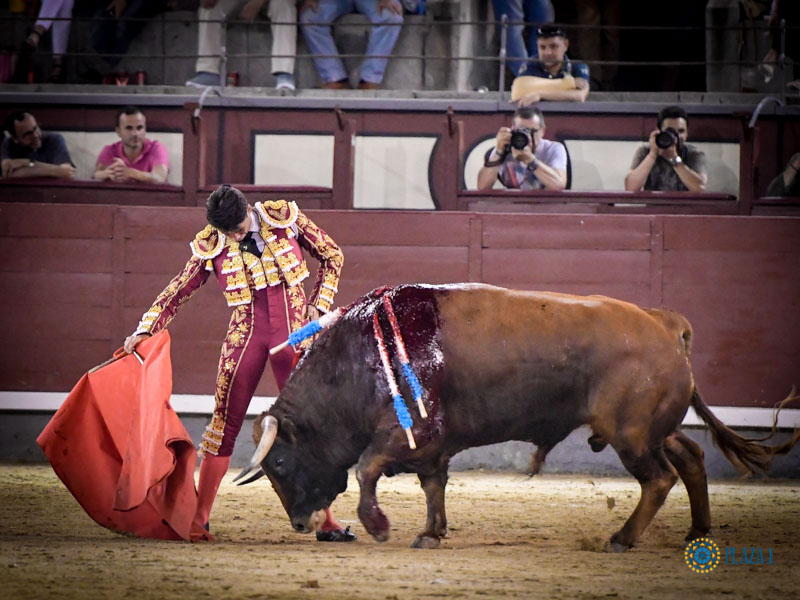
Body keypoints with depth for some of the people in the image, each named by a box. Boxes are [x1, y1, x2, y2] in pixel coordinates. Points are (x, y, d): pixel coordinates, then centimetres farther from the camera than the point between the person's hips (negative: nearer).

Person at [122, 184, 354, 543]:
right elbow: (179, 290, 3)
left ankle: (324, 520, 7)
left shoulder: (284, 218, -6)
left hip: (294, 334, 0)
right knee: (224, 423, -2)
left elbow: (332, 257, 5)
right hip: (246, 335, 0)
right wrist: (145, 330, -5)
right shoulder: (211, 247, -5)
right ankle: (198, 519, 3)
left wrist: (319, 305, -2)